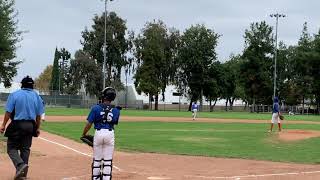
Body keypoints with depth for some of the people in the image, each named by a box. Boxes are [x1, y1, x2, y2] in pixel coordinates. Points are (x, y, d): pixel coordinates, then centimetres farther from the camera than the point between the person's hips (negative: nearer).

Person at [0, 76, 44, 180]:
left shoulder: (14, 95, -4)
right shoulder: (36, 96, 5)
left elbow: (8, 112, -8)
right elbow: (38, 115, 6)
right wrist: (37, 128, 15)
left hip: (17, 125, -4)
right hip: (30, 125, 4)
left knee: (11, 147, 3)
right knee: (25, 149, 10)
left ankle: (20, 164, -21)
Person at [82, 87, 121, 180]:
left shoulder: (96, 108, -7)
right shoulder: (116, 110, 1)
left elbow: (89, 124, -6)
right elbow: (115, 123, 6)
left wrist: (83, 135, 5)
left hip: (99, 133, -1)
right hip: (110, 133, 1)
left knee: (97, 159, 10)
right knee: (108, 160, 6)